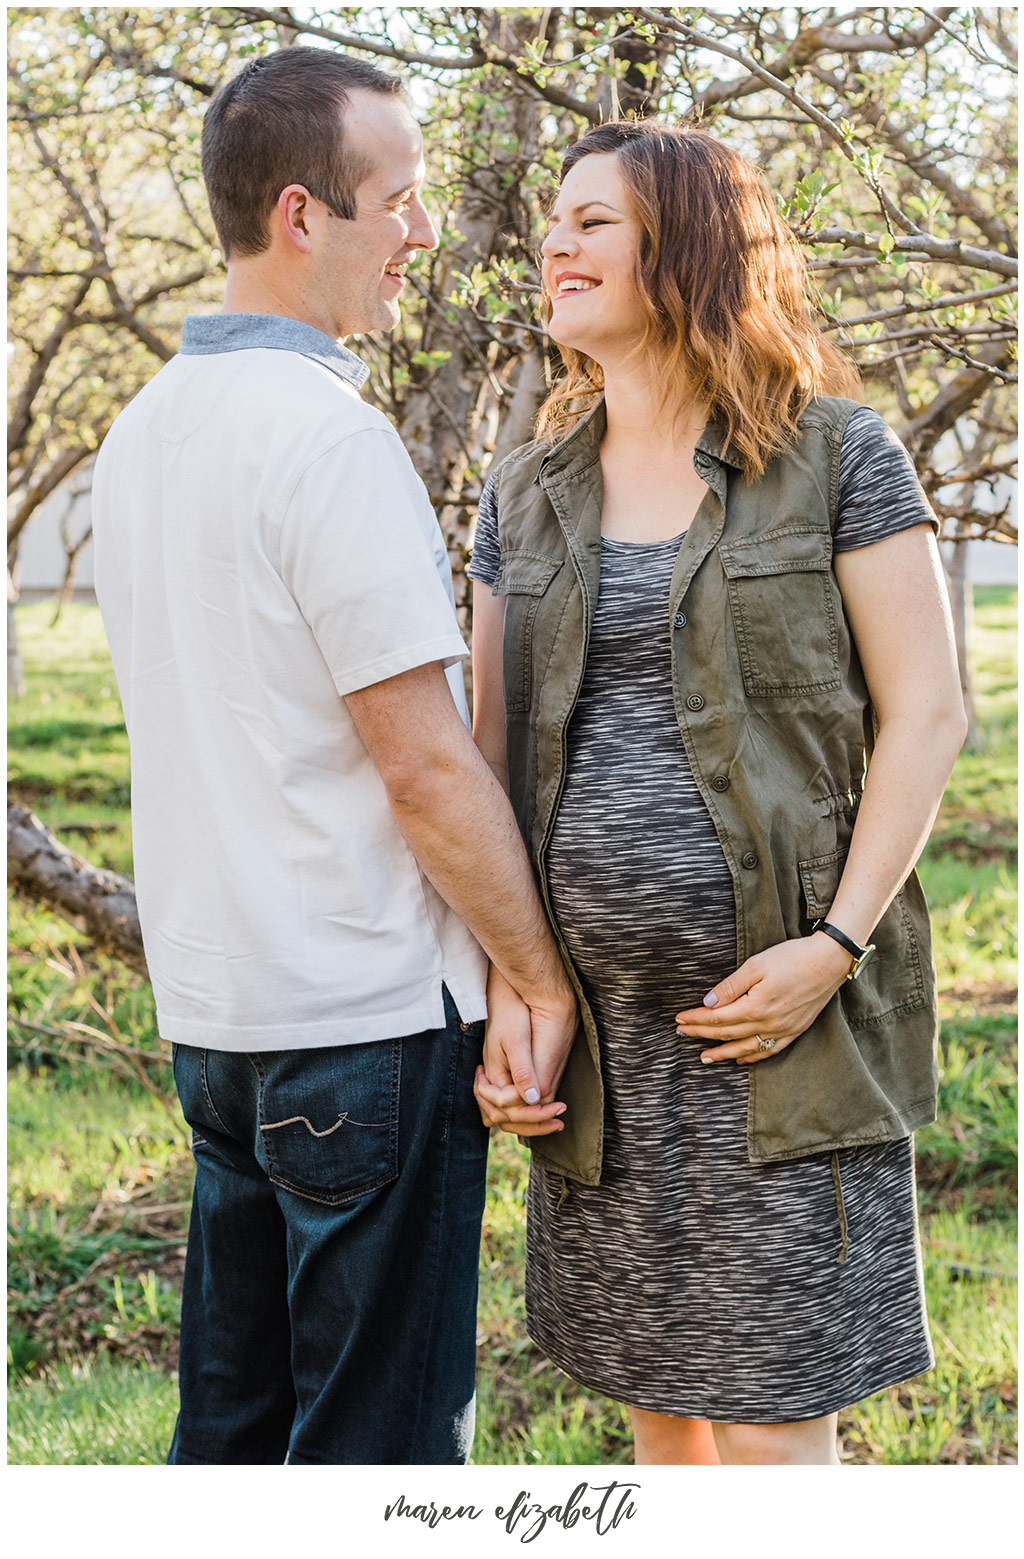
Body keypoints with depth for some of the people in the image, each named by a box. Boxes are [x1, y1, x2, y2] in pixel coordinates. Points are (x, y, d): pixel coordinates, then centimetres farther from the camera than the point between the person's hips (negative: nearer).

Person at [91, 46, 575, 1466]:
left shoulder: (142, 429, 10)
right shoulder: (328, 433, -18)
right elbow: (428, 769, -19)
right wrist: (544, 977, -7)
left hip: (212, 1004, 9)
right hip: (371, 1019, -8)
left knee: (233, 1413, 18)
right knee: (379, 1433, 4)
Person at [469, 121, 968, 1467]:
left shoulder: (836, 455, -2)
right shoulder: (526, 497, 11)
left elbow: (927, 714, -5)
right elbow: (489, 754, 10)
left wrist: (835, 945, -15)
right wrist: (500, 996, 0)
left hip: (784, 1010, -4)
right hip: (600, 1028, 5)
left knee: (772, 1420, -1)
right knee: (653, 1401, 14)